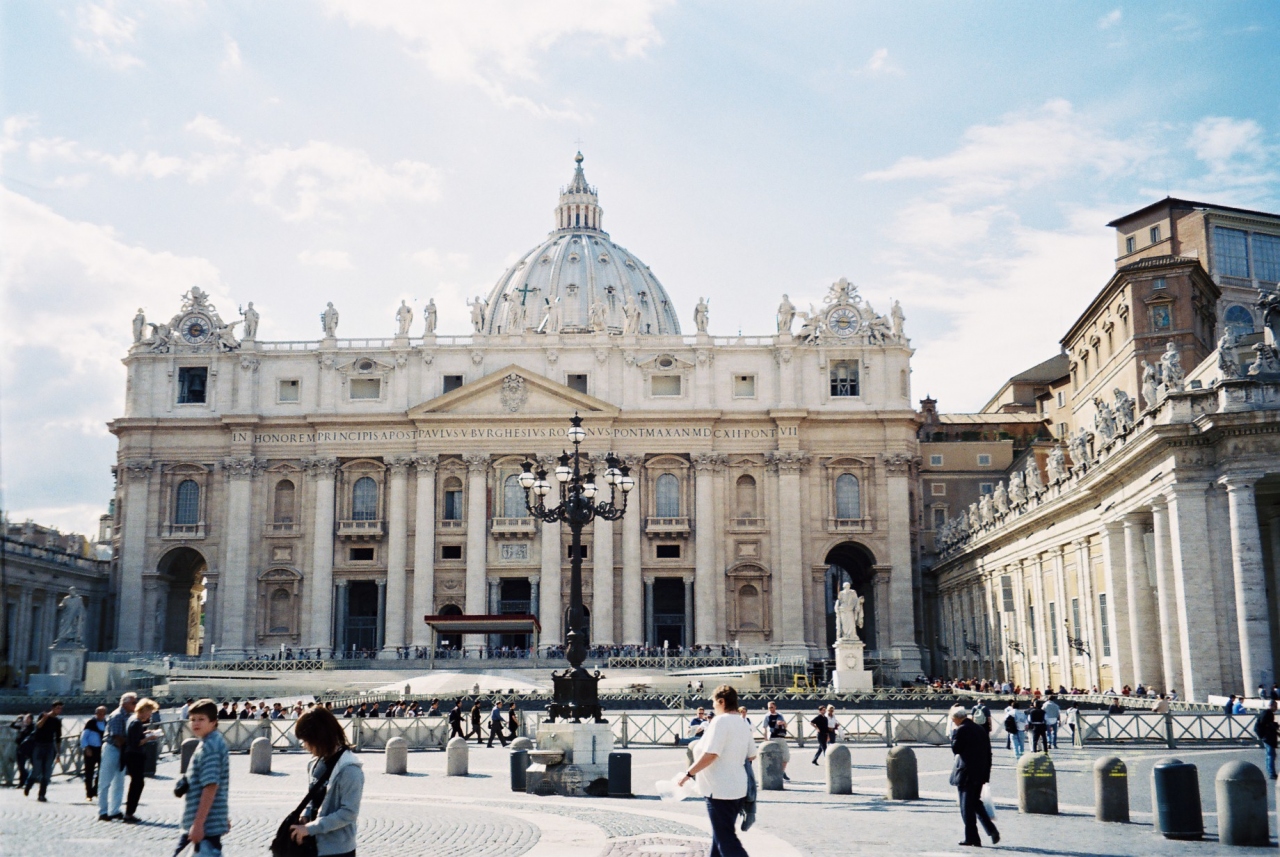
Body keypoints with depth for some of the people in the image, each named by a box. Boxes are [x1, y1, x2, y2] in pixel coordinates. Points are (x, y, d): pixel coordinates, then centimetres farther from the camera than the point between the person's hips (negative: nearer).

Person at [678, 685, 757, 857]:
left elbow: (710, 754, -24)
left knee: (726, 840, -5)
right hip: (737, 788, 9)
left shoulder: (720, 721, -17)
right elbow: (751, 755, 14)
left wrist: (689, 773, -16)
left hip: (720, 790, -9)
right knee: (721, 835, 20)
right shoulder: (743, 723, 10)